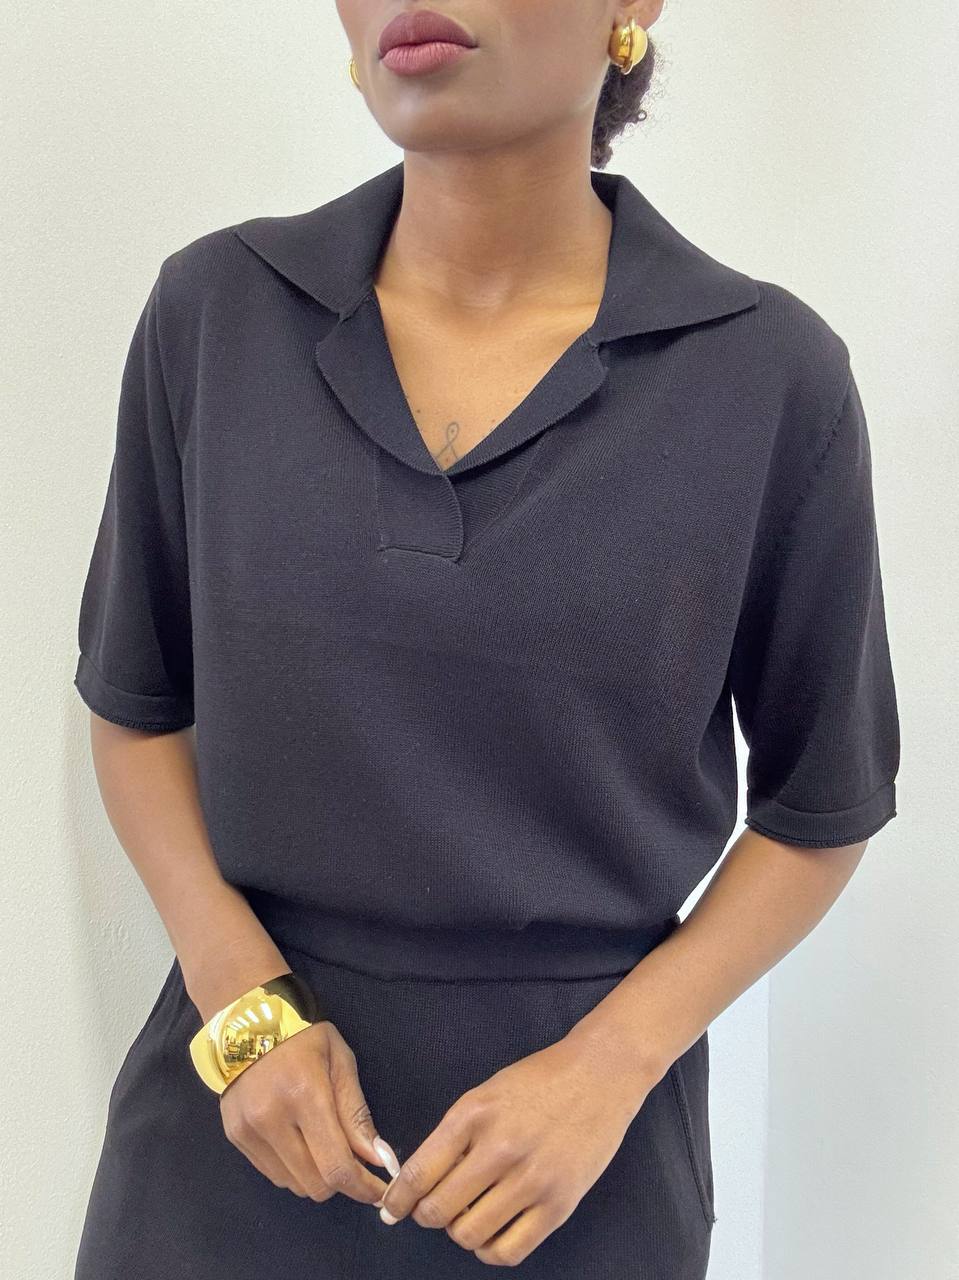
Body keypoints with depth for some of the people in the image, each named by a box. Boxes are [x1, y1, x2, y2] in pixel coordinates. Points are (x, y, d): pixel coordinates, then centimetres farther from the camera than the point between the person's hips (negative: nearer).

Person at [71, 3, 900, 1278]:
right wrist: (244, 1002, -9)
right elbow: (137, 702, 3)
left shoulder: (774, 373, -11)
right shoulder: (213, 310, -6)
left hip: (580, 1128, 0)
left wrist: (608, 1064, -12)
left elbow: (820, 806, -2)